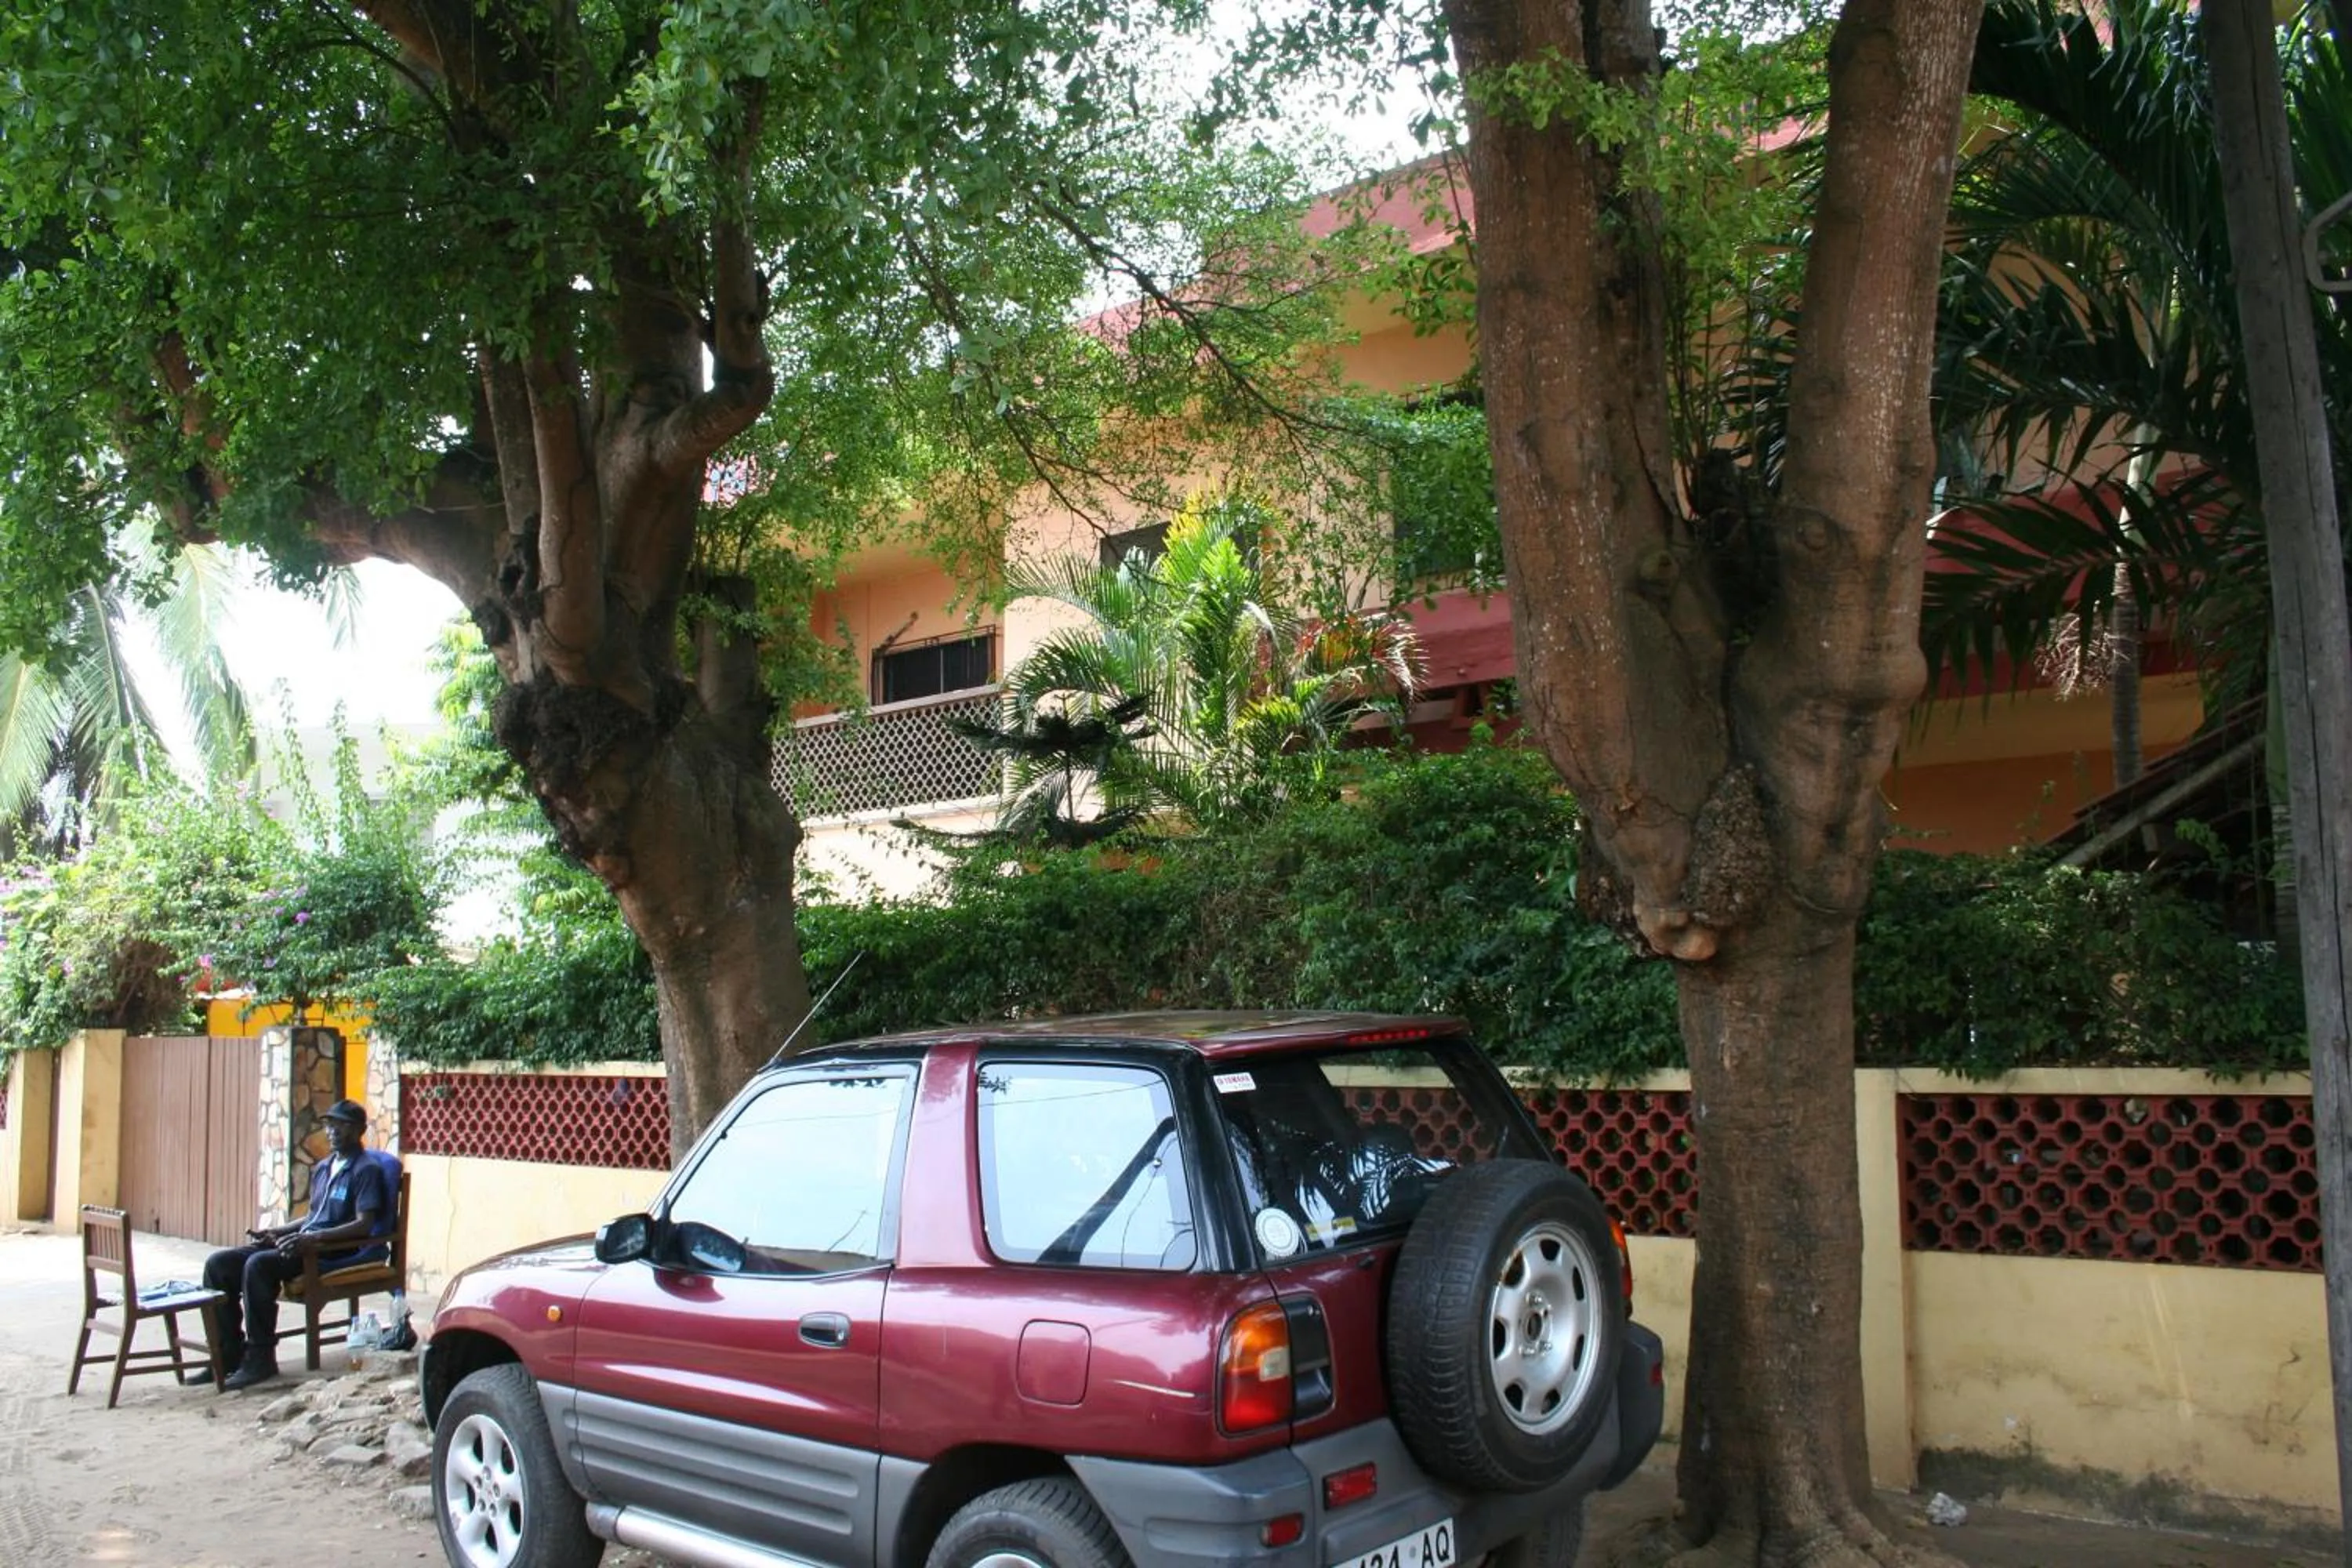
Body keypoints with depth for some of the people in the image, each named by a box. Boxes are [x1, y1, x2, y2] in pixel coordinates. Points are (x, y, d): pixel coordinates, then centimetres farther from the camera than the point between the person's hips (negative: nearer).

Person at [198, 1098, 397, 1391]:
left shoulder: (366, 1169, -6)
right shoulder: (323, 1168, 21)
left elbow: (364, 1225, -17)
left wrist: (314, 1238, -27)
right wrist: (277, 1231, 11)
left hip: (337, 1252, -9)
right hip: (305, 1245, 9)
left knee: (258, 1265, -32)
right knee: (219, 1264, -5)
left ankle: (261, 1359, -24)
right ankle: (230, 1354, -2)